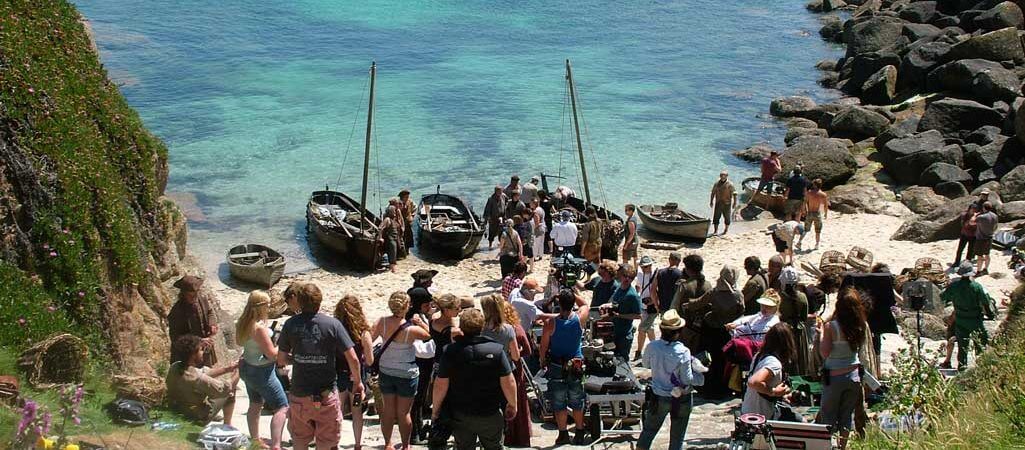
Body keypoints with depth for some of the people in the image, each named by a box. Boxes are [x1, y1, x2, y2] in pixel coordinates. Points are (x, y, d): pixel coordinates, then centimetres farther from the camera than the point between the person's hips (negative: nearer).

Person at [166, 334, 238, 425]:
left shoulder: (174, 367, -12)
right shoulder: (198, 378, -36)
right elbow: (226, 389, -23)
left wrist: (228, 369, 2)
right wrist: (238, 371, -8)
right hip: (197, 418, -7)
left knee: (216, 379, 22)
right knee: (229, 393, 9)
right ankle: (227, 425, 27)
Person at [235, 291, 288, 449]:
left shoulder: (242, 323, -1)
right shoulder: (260, 328, -27)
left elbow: (239, 342, 18)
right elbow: (272, 354, -23)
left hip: (246, 367, 9)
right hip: (262, 371, -9)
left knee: (255, 405, 24)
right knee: (282, 408, -3)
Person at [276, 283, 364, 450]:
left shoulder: (290, 324, -4)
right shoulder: (332, 324, -10)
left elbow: (281, 360, 1)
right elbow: (352, 358, -11)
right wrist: (358, 381, 5)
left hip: (299, 394, 2)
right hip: (326, 395, -2)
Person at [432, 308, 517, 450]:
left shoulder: (450, 351, -11)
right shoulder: (497, 349, -11)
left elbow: (440, 385, -10)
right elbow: (508, 383, -10)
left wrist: (435, 408, 5)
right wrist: (512, 405, 6)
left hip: (460, 416, 0)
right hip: (491, 414, 0)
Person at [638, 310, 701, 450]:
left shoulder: (652, 347, -15)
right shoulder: (683, 352, -24)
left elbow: (645, 364, 5)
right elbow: (687, 379, -17)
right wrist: (700, 376, -1)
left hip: (658, 397, 3)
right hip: (680, 400, -3)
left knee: (649, 430, 21)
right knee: (677, 437, 14)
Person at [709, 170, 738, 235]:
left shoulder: (730, 184, -7)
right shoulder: (716, 184, 6)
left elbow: (734, 194, -8)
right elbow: (713, 193, 14)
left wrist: (735, 203, -12)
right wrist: (711, 202, 11)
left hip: (727, 204, -3)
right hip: (718, 203, 3)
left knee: (727, 217, 7)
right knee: (716, 217, -2)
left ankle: (726, 230, 24)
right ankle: (715, 231, 3)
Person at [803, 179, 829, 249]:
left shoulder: (809, 192, -4)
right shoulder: (823, 195, -6)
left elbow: (805, 203, -3)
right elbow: (826, 206, -1)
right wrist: (826, 214, 13)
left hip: (809, 213, 1)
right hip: (817, 213, -1)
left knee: (805, 230, 13)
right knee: (818, 231, 14)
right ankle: (817, 244, 19)